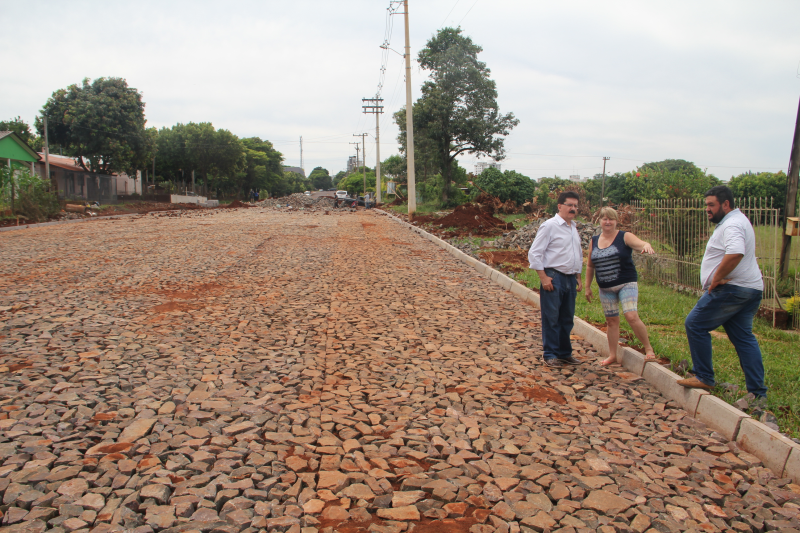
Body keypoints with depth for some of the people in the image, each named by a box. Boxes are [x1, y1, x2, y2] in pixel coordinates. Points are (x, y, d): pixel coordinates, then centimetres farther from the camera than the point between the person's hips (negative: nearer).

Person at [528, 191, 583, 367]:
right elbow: (534, 253, -12)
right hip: (553, 278, -7)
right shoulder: (549, 226, -8)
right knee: (551, 318, -2)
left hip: (570, 278, 7)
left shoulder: (573, 227, 16)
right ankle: (550, 355, 7)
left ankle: (565, 353, 23)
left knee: (567, 318, 12)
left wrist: (578, 277, 19)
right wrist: (544, 278, -15)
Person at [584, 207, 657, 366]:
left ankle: (648, 349, -1)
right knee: (611, 321, 11)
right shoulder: (594, 241, 7)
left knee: (632, 316, -18)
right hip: (605, 289, 4)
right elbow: (590, 266, 14)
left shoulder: (625, 237, -5)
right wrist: (587, 286, 14)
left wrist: (646, 245, -47)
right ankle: (612, 355, 22)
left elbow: (640, 244, -24)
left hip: (627, 284, -4)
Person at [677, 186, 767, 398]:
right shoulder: (737, 221, 22)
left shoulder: (732, 224, -15)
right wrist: (718, 279, 19)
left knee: (695, 324, -4)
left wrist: (715, 279, -24)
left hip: (731, 290, -11)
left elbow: (735, 254, -34)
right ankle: (758, 392, 14)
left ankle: (703, 378, 2)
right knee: (744, 338, 11)